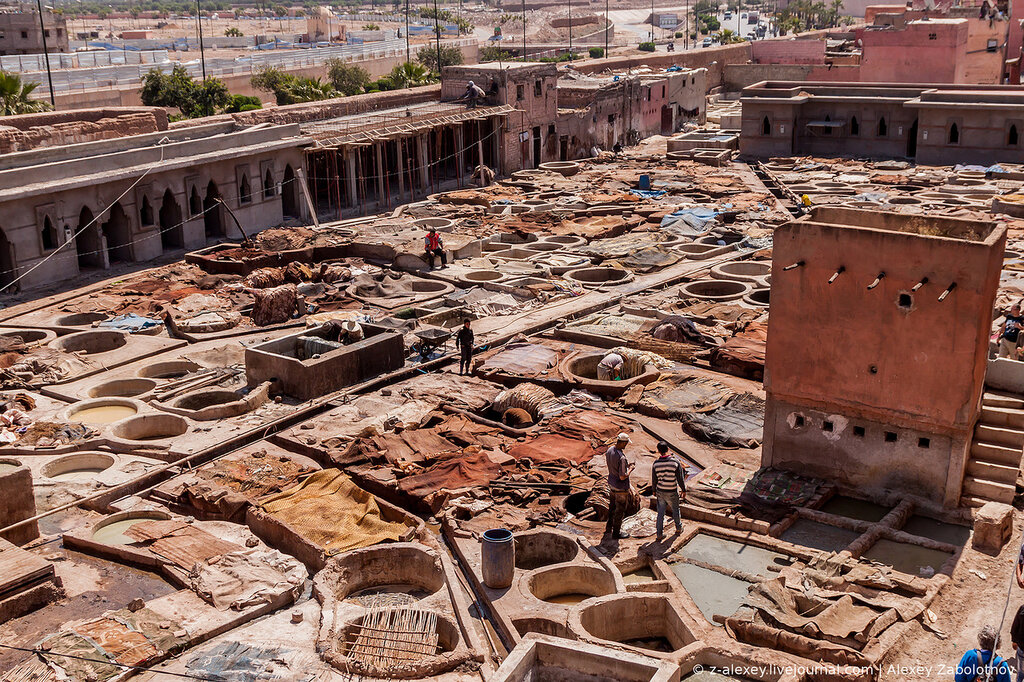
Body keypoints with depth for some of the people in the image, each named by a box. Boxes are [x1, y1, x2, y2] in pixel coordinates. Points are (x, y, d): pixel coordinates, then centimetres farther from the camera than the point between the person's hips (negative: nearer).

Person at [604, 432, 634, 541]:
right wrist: (630, 470, -10)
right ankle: (616, 533, 24)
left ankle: (608, 529, 38)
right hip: (621, 487, -8)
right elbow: (622, 477, -28)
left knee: (612, 507, 25)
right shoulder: (621, 457, -32)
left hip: (611, 484, 8)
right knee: (620, 510, 10)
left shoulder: (610, 450, -6)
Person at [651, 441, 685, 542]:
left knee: (660, 513, 12)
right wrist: (684, 490, 4)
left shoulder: (655, 463, -12)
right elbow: (680, 479, -11)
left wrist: (654, 490, 15)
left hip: (660, 492, 1)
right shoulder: (676, 462, -18)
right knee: (675, 510, 22)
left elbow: (654, 480, -2)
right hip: (672, 492, -1)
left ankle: (659, 534, 16)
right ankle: (678, 528, 42)